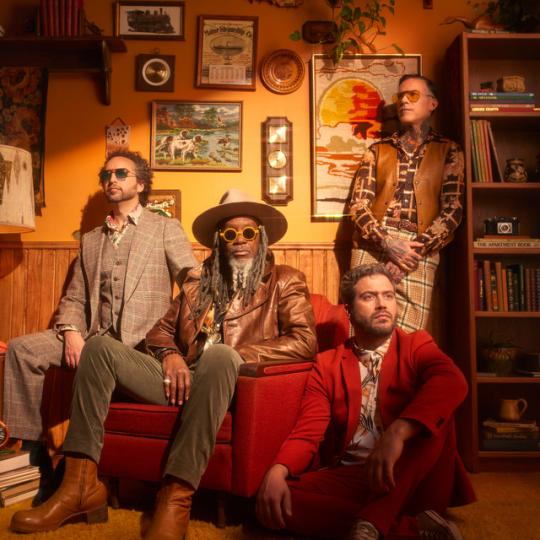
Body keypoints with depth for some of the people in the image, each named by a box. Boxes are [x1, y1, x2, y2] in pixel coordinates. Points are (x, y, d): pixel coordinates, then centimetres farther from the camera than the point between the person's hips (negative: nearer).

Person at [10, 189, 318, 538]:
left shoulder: (285, 281, 9)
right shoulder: (198, 280, 23)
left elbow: (304, 341, -5)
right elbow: (161, 331, 20)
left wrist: (232, 355, -13)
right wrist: (170, 355, -5)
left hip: (228, 382, -4)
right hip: (181, 379, 5)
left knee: (219, 355, -37)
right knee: (99, 346, -12)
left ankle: (176, 498, -35)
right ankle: (81, 485, -16)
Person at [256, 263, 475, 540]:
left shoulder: (417, 346, 6)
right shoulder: (326, 364, 9)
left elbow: (452, 382, -18)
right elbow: (307, 432, 1)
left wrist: (397, 433, -37)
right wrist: (278, 471, -23)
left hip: (413, 480, -1)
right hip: (349, 479, 2)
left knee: (434, 411, -27)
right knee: (271, 500, -25)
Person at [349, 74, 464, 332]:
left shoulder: (448, 150, 11)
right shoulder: (377, 150, 14)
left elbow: (453, 209, 1)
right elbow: (358, 204, 4)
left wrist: (415, 250, -12)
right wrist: (388, 244, -12)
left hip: (418, 252, -1)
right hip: (371, 248, 1)